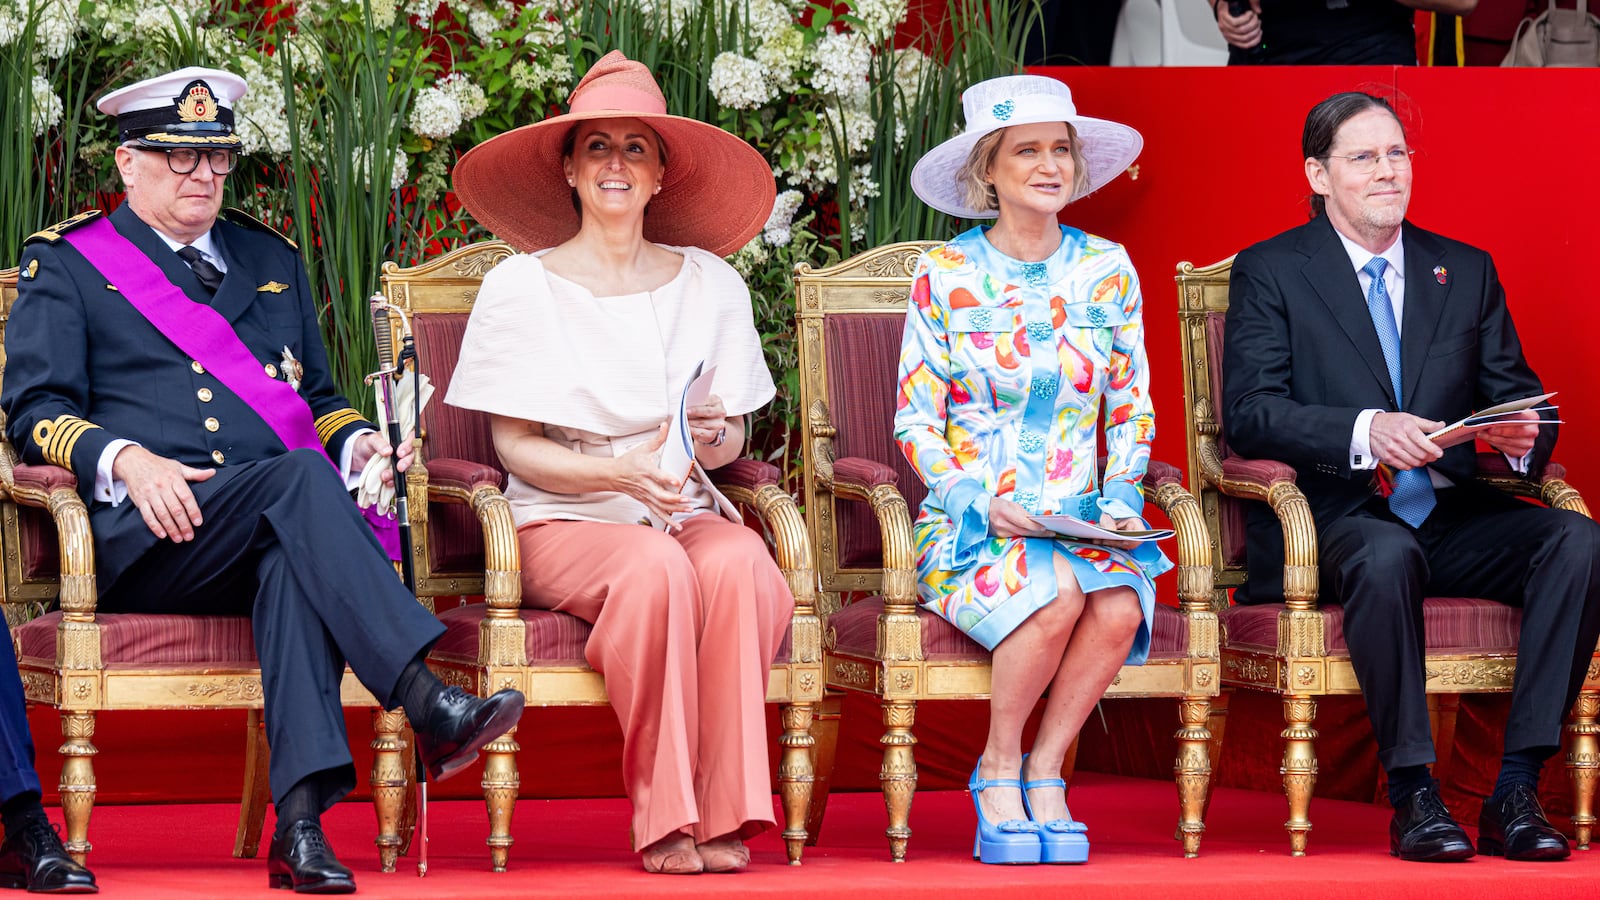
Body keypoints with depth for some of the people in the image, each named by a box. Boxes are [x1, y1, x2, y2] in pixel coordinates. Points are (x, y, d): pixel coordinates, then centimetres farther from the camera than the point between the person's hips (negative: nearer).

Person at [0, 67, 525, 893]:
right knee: (298, 477, -35)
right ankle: (429, 706, -50)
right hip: (142, 542, -3)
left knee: (297, 558, -37)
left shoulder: (271, 260, 28)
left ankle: (300, 820, -49)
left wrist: (357, 442, 7)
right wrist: (125, 461, -16)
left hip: (275, 535, 3)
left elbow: (316, 397, 31)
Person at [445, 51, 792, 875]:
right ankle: (664, 815, -29)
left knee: (739, 563, -33)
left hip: (684, 510, 3)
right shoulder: (520, 287, 2)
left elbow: (731, 443, 14)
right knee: (656, 569, -36)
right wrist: (619, 473, -17)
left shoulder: (710, 284, 12)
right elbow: (514, 446, 0)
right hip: (564, 520, -3)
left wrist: (711, 439, -12)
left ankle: (724, 810, -29)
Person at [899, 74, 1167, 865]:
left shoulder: (1107, 270, 8)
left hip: (1081, 521, 3)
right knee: (1056, 593, -34)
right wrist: (979, 502, -16)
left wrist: (1120, 498, -6)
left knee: (1119, 607, -31)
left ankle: (1043, 772, -12)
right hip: (970, 525, -3)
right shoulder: (946, 277, -1)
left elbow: (1132, 408, 12)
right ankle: (999, 765, -11)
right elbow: (916, 422, -1)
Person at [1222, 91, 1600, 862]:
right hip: (1331, 516, -4)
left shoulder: (1466, 272, 17)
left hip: (1451, 517, 4)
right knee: (1387, 555, -39)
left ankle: (1516, 791, -26)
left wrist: (1523, 434, -14)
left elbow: (1517, 394, 12)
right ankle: (1412, 794, -28)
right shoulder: (1270, 272, 4)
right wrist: (1364, 432, -25)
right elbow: (1248, 412, -8)